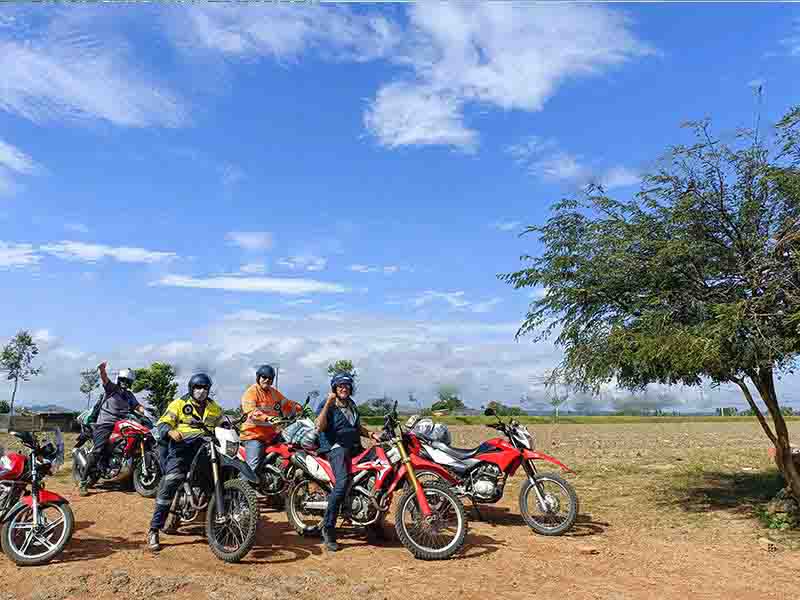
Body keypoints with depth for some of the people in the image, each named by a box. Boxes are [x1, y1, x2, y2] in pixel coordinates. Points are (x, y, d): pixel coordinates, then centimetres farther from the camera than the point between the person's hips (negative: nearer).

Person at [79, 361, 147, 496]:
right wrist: (102, 370, -36)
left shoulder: (130, 395, 21)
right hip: (105, 424, -6)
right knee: (98, 451, -17)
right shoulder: (112, 388, 4)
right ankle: (83, 483, -13)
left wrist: (145, 412, -7)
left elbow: (138, 406, 15)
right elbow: (105, 379, -15)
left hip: (121, 424, 6)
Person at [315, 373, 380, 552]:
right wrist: (328, 404, -23)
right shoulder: (327, 405, -1)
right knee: (342, 482, -31)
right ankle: (328, 528, -22)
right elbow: (319, 427, -17)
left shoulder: (351, 404, 22)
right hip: (336, 447, -7)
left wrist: (370, 433, 13)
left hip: (354, 447, 8)